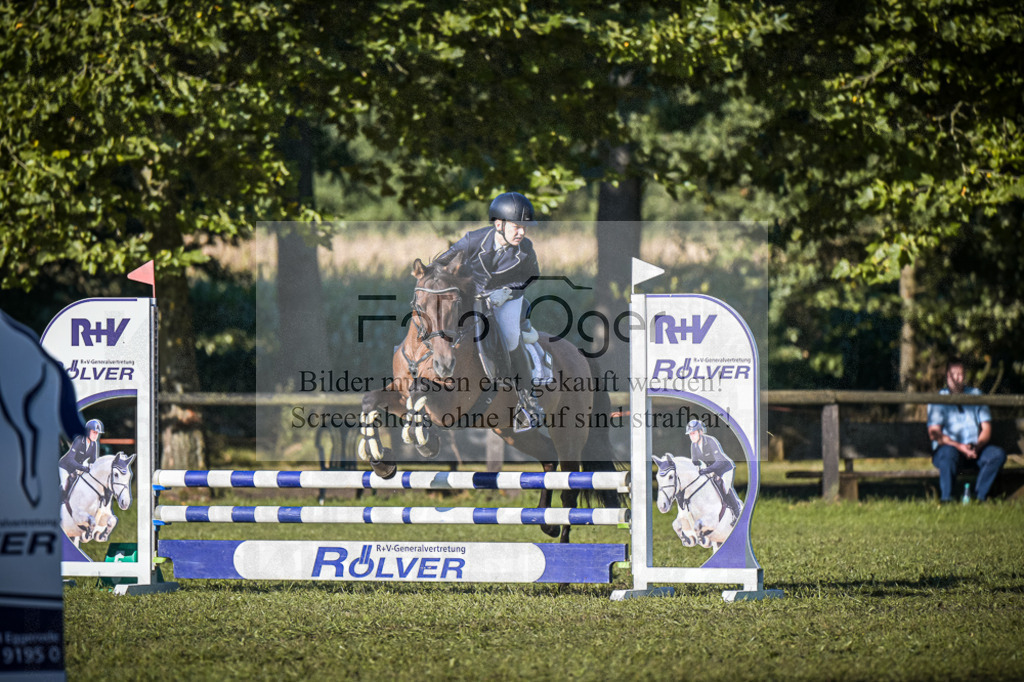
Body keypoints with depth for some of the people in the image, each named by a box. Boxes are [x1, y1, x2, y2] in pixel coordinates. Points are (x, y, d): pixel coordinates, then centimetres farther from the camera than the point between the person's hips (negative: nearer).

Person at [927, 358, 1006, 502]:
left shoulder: (975, 395, 14)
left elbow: (986, 428, 9)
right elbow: (934, 433, -7)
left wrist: (977, 446, -13)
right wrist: (959, 446, -21)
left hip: (976, 449, 4)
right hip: (950, 446, -4)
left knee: (998, 454, -24)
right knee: (949, 453, -39)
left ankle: (980, 497, -19)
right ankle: (946, 499, -29)